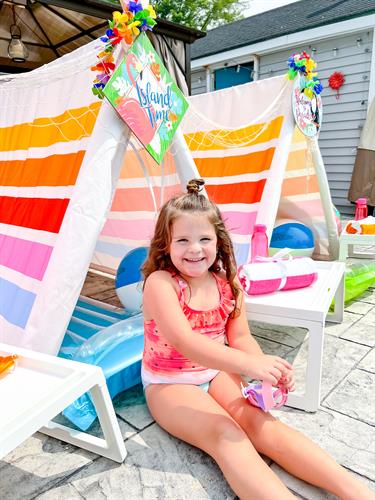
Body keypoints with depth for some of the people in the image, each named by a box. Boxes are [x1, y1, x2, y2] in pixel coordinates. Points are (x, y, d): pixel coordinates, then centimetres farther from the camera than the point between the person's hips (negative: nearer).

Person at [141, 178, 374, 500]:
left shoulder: (227, 283, -3)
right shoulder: (160, 283, -20)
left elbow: (240, 337, 1)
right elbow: (184, 341, -32)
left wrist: (269, 367, -21)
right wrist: (250, 364, -41)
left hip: (217, 374, 4)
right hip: (169, 384, -4)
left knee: (259, 422, -20)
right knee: (225, 433, -28)